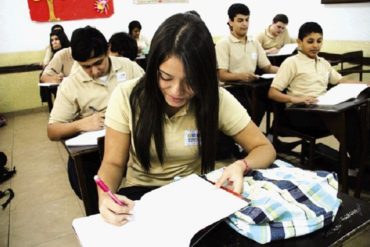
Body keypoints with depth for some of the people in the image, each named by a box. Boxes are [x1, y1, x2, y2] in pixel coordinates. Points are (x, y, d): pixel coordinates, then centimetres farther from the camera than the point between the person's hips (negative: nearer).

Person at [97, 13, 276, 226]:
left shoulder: (217, 99, -15)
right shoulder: (126, 96, -15)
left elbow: (265, 149, -7)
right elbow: (113, 163, -8)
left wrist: (242, 166, -29)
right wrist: (105, 196, -30)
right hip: (142, 193, 0)